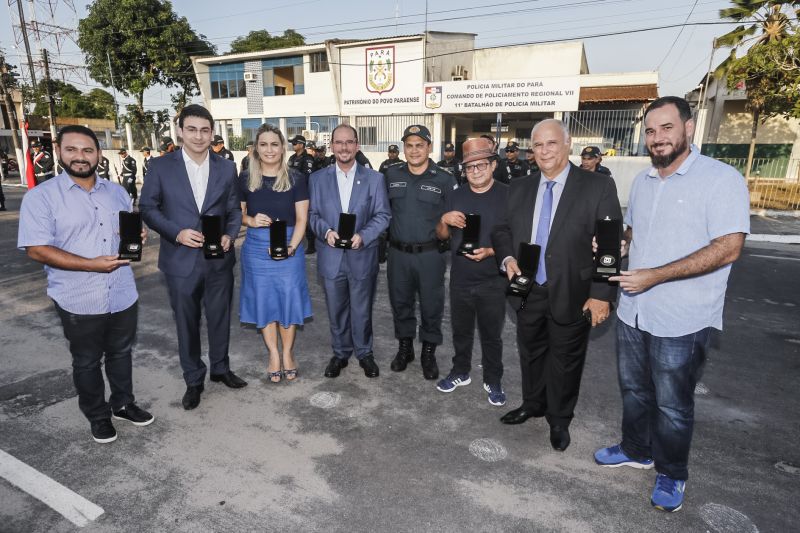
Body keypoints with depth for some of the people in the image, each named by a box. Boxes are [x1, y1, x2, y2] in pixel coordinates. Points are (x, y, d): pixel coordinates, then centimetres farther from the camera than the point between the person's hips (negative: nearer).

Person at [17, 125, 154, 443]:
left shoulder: (116, 192, 7)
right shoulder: (40, 197, -8)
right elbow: (36, 249, -15)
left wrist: (138, 235, -7)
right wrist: (92, 264, -24)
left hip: (123, 294, 4)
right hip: (78, 301, -4)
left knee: (121, 353, 19)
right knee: (86, 362, 13)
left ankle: (123, 404, 39)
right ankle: (98, 416, 32)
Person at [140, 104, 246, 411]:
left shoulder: (226, 168, 3)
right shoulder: (161, 166, -3)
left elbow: (234, 210, 6)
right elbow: (148, 208, -1)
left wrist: (229, 236, -12)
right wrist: (177, 233, -16)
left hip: (219, 259, 2)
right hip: (181, 260, -1)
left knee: (220, 318, 15)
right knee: (187, 323, 11)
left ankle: (220, 368, 36)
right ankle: (193, 380, 29)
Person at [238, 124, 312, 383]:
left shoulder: (296, 179, -3)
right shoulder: (245, 178, 1)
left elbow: (301, 219, -4)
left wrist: (291, 247, -18)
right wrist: (250, 220, -13)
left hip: (289, 247, -1)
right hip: (256, 248, 1)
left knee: (289, 298, 5)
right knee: (263, 299, 8)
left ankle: (287, 353, 24)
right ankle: (273, 354, 25)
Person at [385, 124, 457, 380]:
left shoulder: (444, 179, -4)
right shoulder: (392, 175, 5)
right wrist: (387, 236, 6)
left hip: (430, 254, -2)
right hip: (398, 253, 3)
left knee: (431, 306, 8)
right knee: (400, 302, 14)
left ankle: (429, 353, 27)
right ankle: (405, 347, 34)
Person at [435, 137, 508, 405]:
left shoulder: (508, 195, -10)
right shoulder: (456, 196, 4)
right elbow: (442, 236, 9)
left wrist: (491, 252, -25)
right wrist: (444, 220, -13)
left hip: (492, 282, -4)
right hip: (460, 280, 4)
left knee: (491, 335, 12)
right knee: (461, 330, 19)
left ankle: (493, 381, 31)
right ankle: (460, 372, 39)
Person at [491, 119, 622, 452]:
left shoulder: (598, 187, -10)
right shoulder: (519, 189, 4)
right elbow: (502, 230, 11)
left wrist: (602, 294, -16)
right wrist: (507, 257, -10)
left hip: (571, 296, -4)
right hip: (528, 293, 4)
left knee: (565, 361, 13)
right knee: (530, 353, 21)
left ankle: (559, 419, 36)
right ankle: (532, 404, 45)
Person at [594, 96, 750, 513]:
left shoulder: (722, 178, -14)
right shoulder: (642, 181, 8)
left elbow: (728, 248, -20)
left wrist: (655, 276, -25)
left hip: (682, 320, -6)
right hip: (633, 311, 6)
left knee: (673, 404, 11)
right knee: (634, 390, 21)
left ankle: (671, 473, 34)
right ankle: (636, 451, 43)